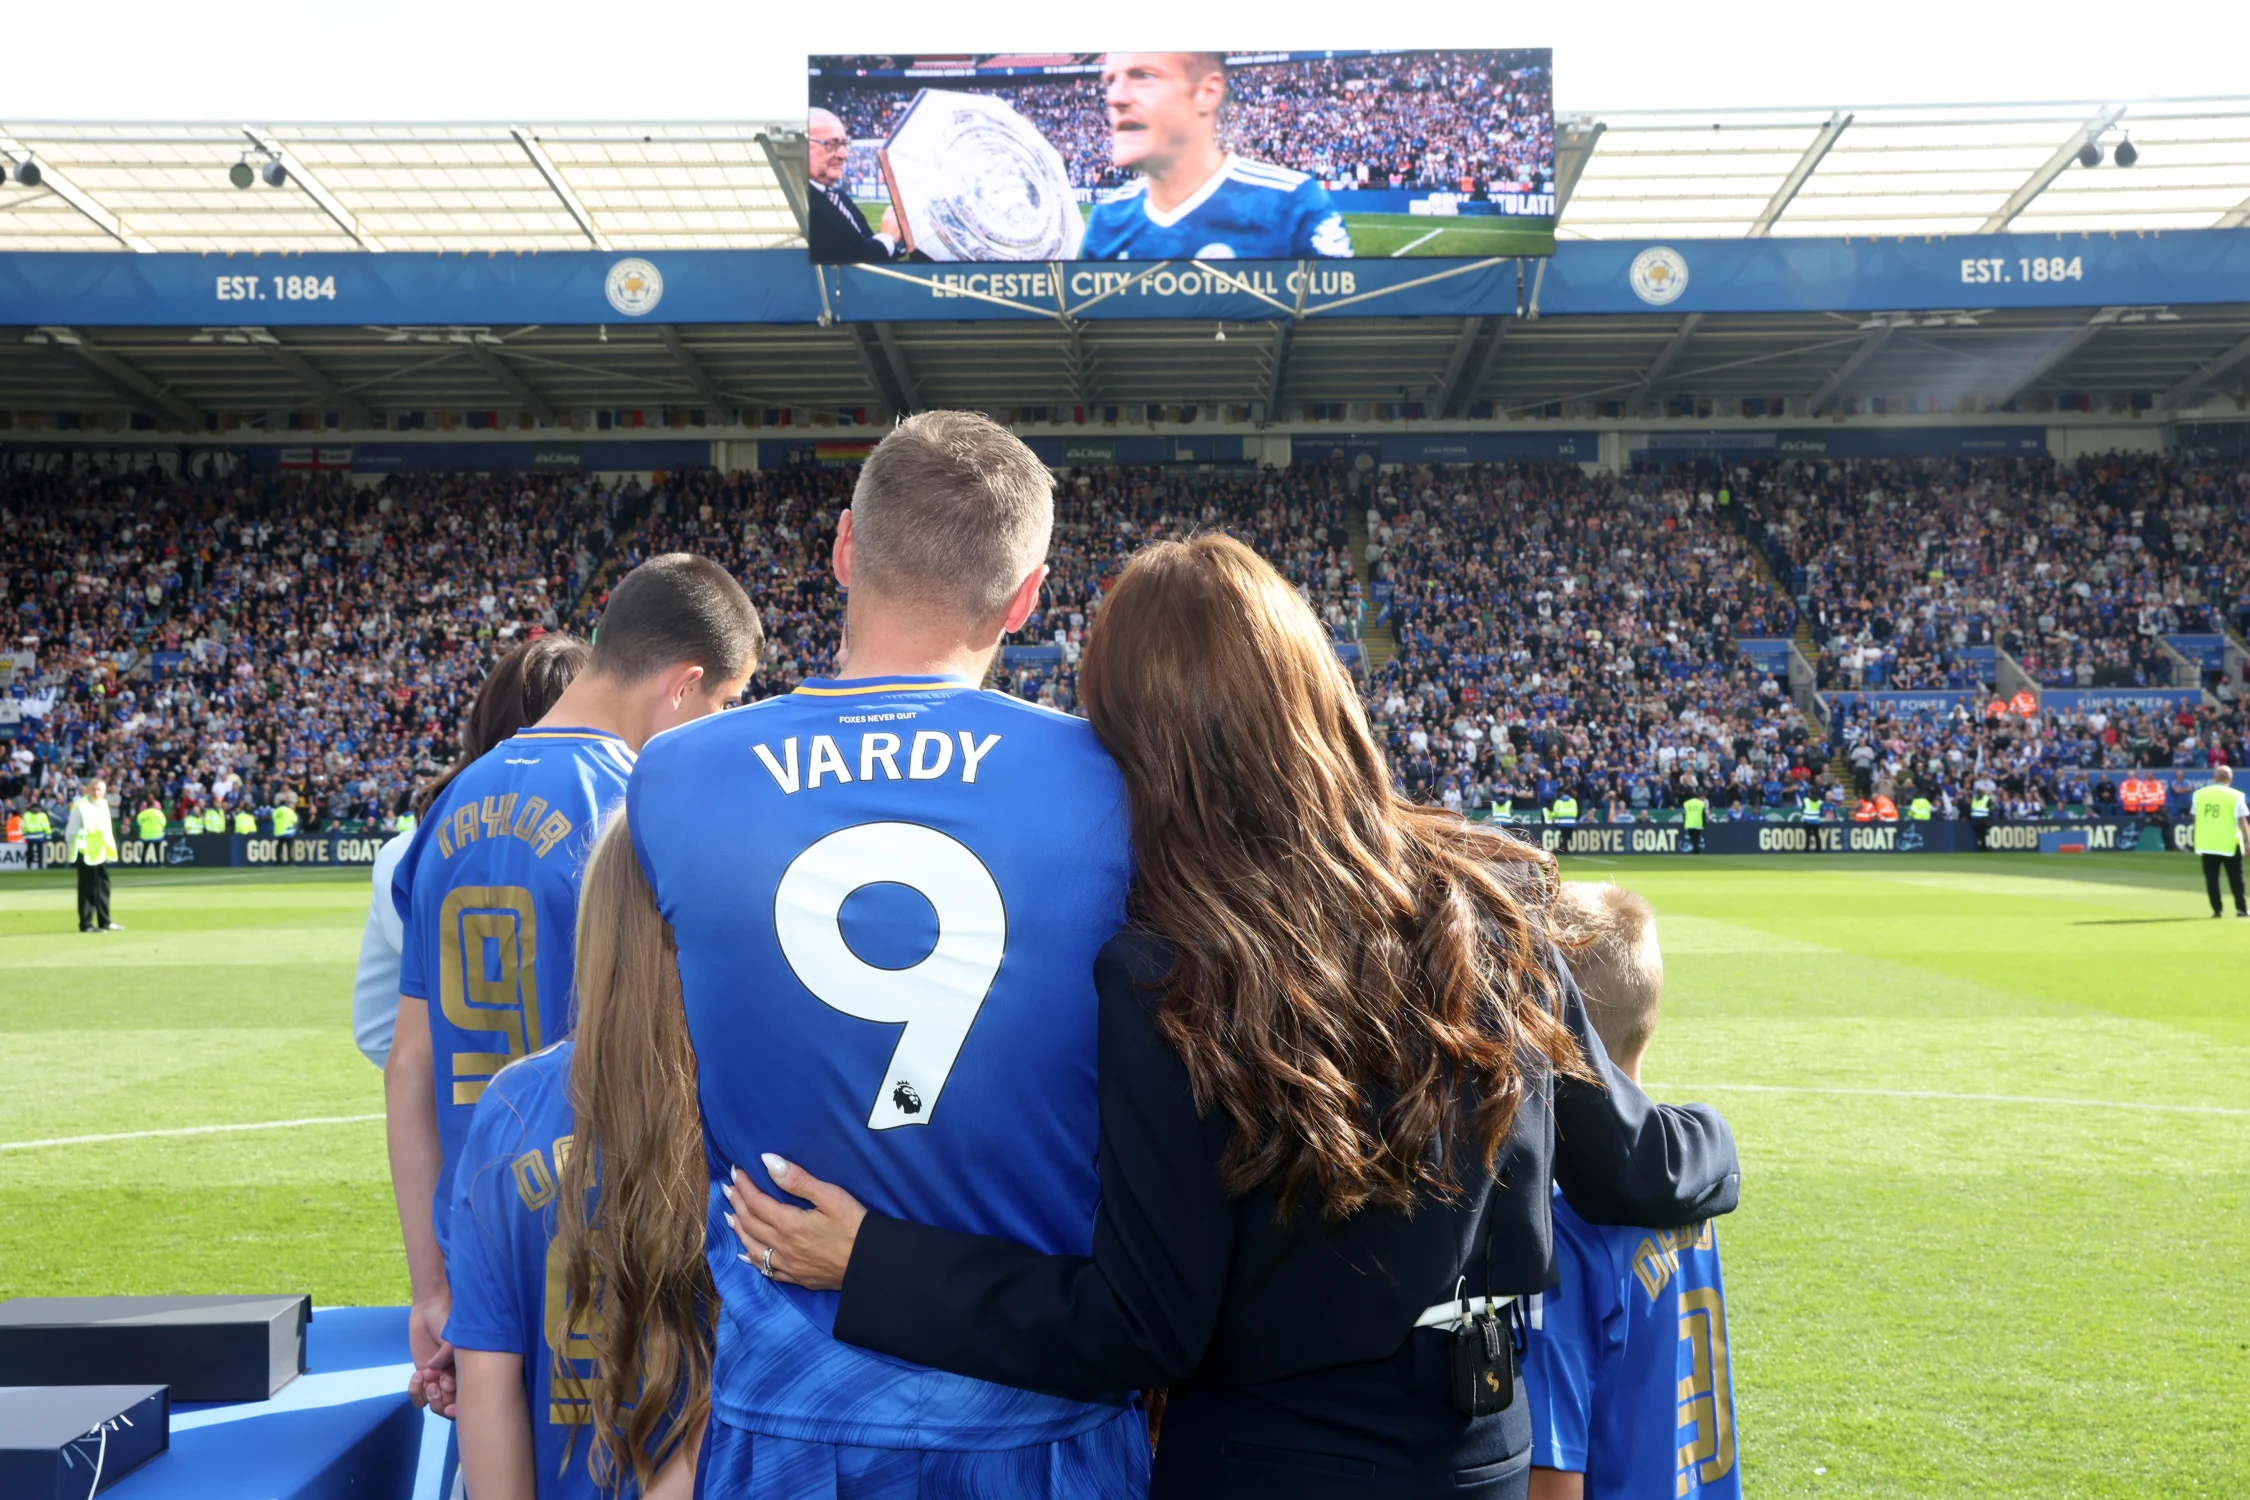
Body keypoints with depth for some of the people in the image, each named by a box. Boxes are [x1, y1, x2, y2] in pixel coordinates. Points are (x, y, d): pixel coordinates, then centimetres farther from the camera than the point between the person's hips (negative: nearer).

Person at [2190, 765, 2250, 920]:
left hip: (2206, 843, 2)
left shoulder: (2199, 794, 2)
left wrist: (2198, 840, 16)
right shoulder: (2235, 796, -8)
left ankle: (2217, 909, 5)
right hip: (2229, 843, -2)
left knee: (2211, 878, 6)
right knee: (2235, 878, 8)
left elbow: (2196, 820, 7)